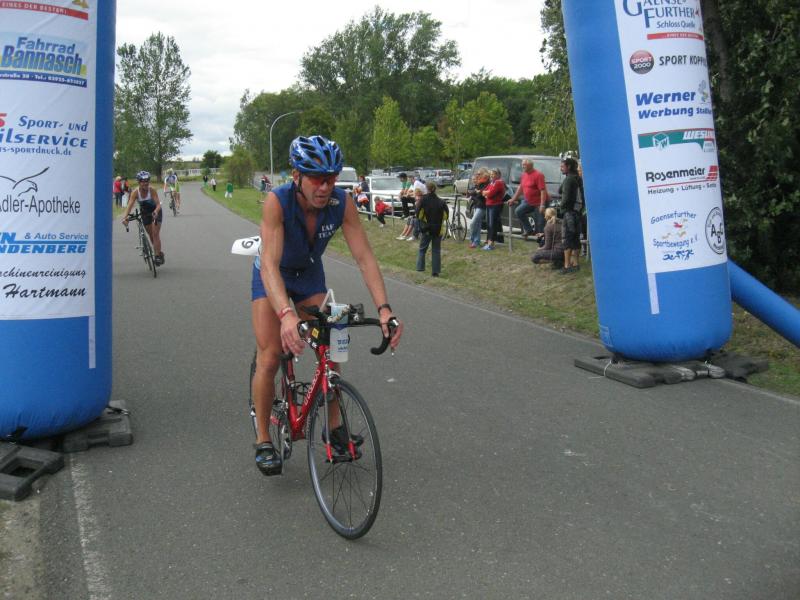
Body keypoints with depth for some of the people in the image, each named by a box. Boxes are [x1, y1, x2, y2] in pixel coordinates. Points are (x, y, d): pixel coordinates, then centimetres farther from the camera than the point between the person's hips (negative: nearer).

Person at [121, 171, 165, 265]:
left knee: (155, 234, -14)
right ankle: (159, 252, 27)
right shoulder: (135, 192, -23)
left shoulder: (152, 190, -27)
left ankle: (158, 256, -11)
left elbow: (158, 204, -34)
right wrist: (125, 217, -46)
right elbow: (130, 205, -32)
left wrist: (156, 212, -55)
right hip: (145, 212, 3)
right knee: (151, 235, 9)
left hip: (155, 211, -3)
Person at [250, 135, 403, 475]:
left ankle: (335, 427, 14)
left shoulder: (342, 203, -27)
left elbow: (364, 257, -29)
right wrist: (286, 315, -61)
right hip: (273, 275, -3)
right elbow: (270, 263, -45)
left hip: (310, 272, 3)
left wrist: (384, 308, -42)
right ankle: (263, 441, 6)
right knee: (269, 360, -10)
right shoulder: (277, 201, -36)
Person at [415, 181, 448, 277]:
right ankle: (435, 271, 7)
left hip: (426, 229, -1)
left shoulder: (423, 199, -9)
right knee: (436, 250, 9)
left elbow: (418, 214, -8)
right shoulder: (441, 202, -4)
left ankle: (420, 269, 8)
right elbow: (446, 215, 0)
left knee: (422, 249, 12)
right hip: (438, 229, 1)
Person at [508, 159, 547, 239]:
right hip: (528, 201, 8)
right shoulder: (523, 175, 7)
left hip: (539, 203, -8)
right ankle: (529, 230, 6)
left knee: (540, 223, -4)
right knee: (518, 211, -5)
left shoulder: (538, 175, -17)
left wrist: (542, 205, -27)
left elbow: (543, 190, -22)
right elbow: (520, 187, 20)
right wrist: (513, 199, 20)